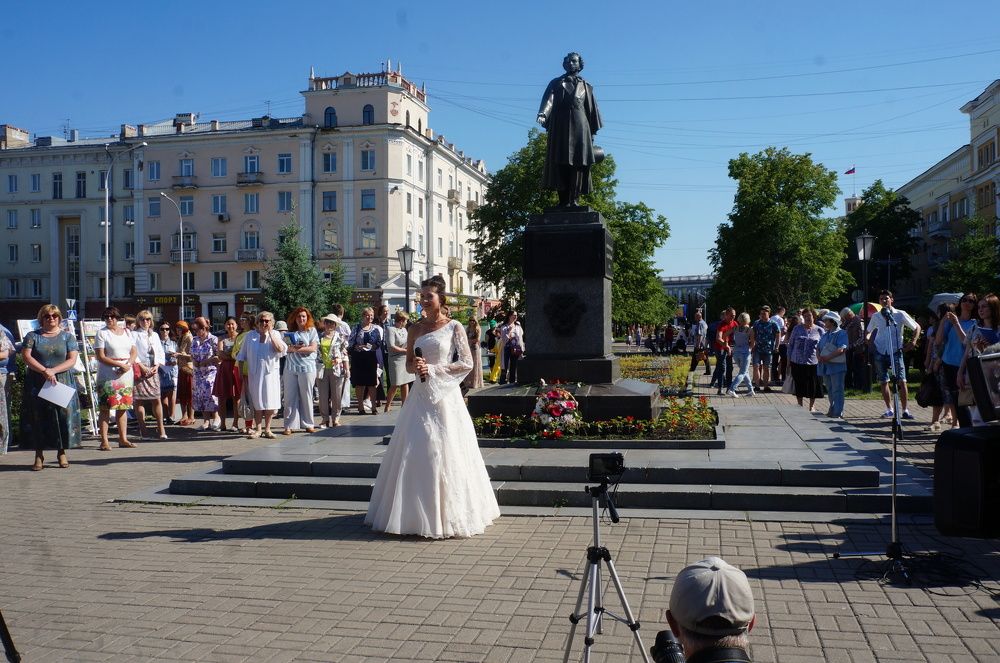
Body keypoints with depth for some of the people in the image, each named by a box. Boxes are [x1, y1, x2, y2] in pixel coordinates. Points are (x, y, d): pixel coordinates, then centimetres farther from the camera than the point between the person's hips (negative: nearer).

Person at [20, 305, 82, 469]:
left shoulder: (67, 337, 8)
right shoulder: (32, 336, 9)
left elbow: (72, 360, -1)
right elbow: (26, 356, -4)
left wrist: (53, 371, -15)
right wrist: (44, 371, -17)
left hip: (62, 383, 0)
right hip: (37, 384, 0)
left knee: (63, 415, -3)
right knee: (38, 417, 0)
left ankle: (61, 452, 7)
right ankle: (39, 455, 6)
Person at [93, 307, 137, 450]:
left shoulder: (126, 332, 13)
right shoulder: (102, 333, -2)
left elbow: (134, 352, 11)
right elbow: (100, 356, -9)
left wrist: (128, 365, -9)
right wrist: (119, 364, -17)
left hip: (126, 374, 5)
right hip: (108, 376, -5)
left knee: (123, 407, 8)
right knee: (105, 408, -5)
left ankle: (123, 439, 13)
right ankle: (104, 441, -3)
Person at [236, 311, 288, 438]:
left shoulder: (275, 334, 5)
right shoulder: (250, 336, 8)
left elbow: (280, 349, -14)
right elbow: (242, 356, 10)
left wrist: (270, 333, -9)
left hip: (270, 373, -1)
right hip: (254, 374, 1)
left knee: (270, 403, 1)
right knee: (257, 403, 4)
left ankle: (267, 429, 11)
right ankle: (258, 429, 12)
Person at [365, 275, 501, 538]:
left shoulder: (454, 327, 0)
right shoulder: (416, 329, 11)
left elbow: (467, 363, -4)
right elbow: (408, 363, 15)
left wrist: (434, 369, -9)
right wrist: (416, 367, -7)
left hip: (445, 395, -4)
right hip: (421, 395, 4)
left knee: (444, 452, -3)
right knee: (415, 451, 1)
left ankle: (449, 513, 9)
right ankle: (416, 513, 10)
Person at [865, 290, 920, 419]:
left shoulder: (900, 314, -1)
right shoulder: (876, 317, 7)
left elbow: (917, 327, 5)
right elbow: (869, 331, 22)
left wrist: (913, 342, -6)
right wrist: (867, 338, 1)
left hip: (896, 351, -3)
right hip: (880, 353, 3)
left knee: (901, 381, -9)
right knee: (884, 382, 6)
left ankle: (905, 410, -1)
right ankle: (889, 409, 15)